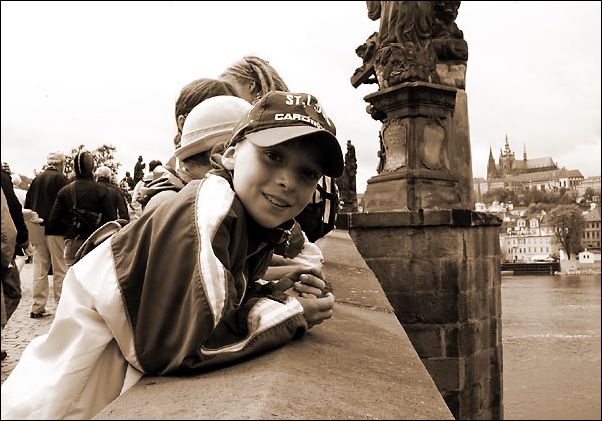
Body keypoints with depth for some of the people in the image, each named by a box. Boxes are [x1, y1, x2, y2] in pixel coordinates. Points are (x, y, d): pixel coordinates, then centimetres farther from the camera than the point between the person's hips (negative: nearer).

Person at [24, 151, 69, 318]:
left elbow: (27, 205, 13)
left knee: (39, 270, 11)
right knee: (60, 270, 1)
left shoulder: (36, 179, 9)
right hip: (56, 230, -6)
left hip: (38, 230, 6)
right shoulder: (61, 179, -9)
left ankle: (37, 307, 14)